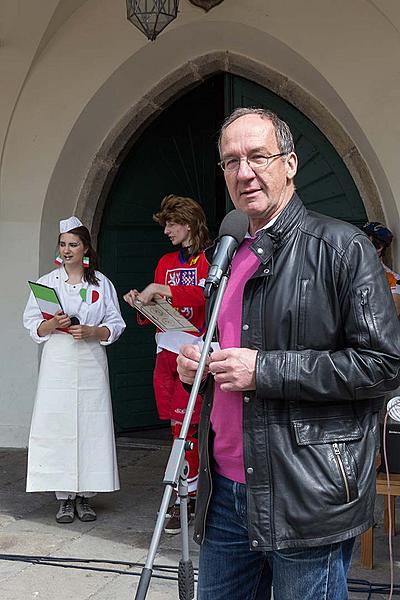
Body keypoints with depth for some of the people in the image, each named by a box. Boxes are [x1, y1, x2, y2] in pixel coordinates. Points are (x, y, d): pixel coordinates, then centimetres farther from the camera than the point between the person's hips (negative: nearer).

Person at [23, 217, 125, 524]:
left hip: (91, 363, 0)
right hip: (57, 363, 0)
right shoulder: (47, 282, 9)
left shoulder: (101, 283, 8)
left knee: (91, 427, -2)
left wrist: (90, 332, -12)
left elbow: (115, 326, 6)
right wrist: (53, 324, -14)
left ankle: (85, 496, 10)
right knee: (58, 428, -4)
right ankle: (64, 498, 7)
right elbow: (33, 326, 6)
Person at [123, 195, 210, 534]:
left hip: (193, 351, -6)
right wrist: (141, 303, 3)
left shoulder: (207, 259, -2)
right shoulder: (165, 262, 20)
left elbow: (203, 294, -20)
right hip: (166, 350, 7)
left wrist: (159, 289, -20)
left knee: (183, 425, -8)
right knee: (177, 426, 5)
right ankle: (192, 492, 12)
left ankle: (182, 499, -2)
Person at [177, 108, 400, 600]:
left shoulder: (341, 246, -8)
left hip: (306, 502, -6)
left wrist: (264, 369, -17)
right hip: (224, 492, 7)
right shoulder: (228, 256, 14)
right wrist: (197, 365, 5)